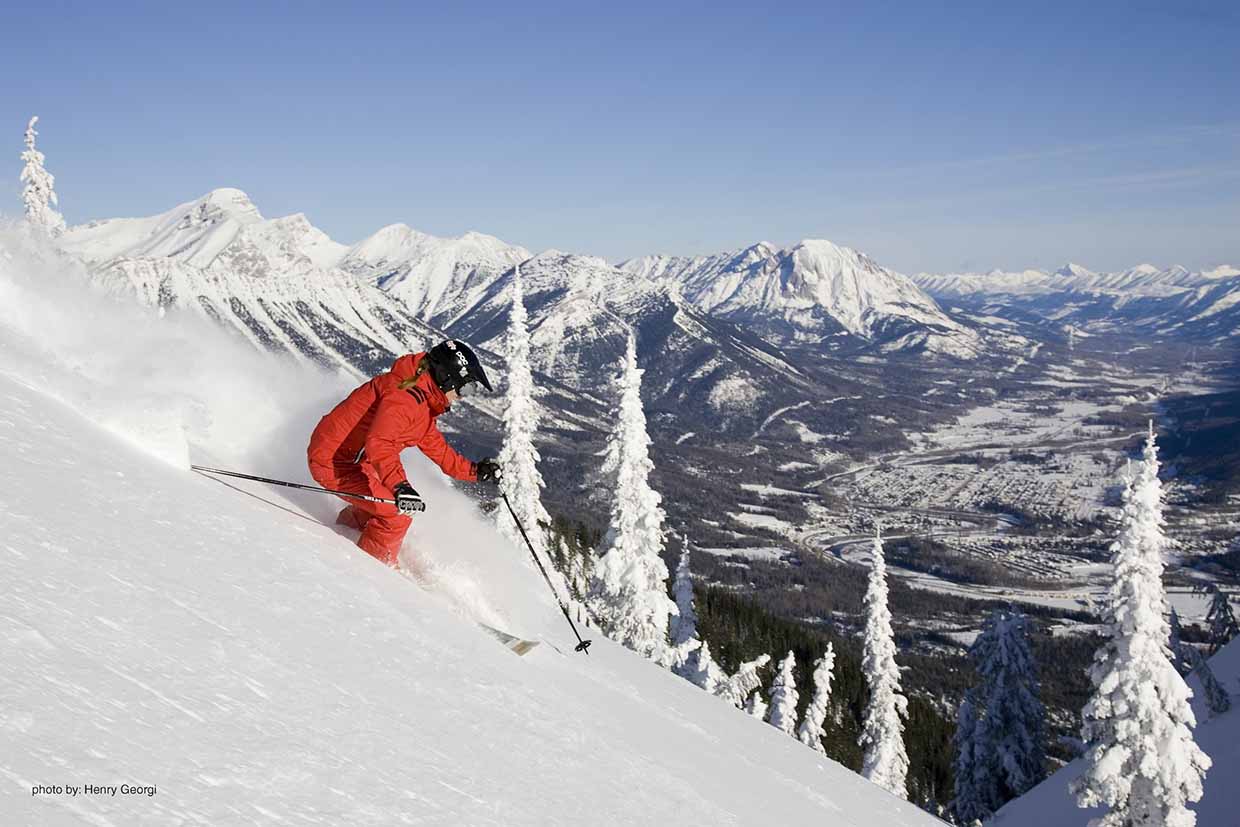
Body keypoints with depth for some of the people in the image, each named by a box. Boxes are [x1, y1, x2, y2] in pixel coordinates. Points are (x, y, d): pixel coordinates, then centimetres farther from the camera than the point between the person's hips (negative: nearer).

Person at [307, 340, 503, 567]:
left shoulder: (423, 398, 9)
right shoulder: (406, 395, -25)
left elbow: (437, 448, 20)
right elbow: (379, 443, -39)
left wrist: (475, 471, 16)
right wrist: (400, 486, -49)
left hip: (354, 459, 11)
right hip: (332, 461, -11)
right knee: (398, 513, -14)